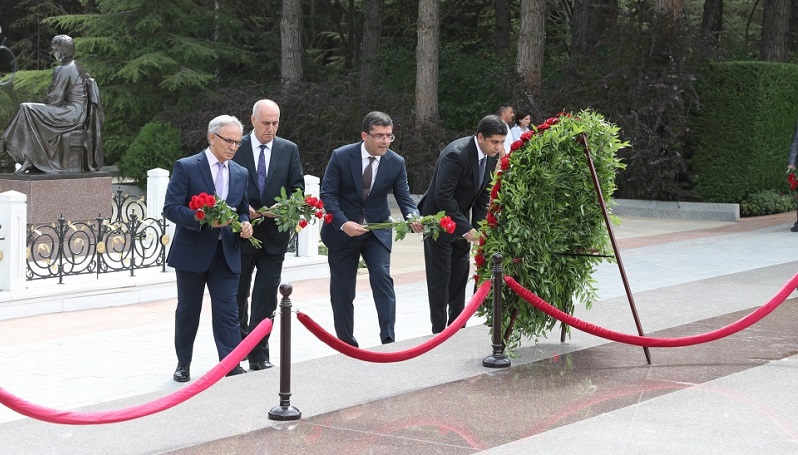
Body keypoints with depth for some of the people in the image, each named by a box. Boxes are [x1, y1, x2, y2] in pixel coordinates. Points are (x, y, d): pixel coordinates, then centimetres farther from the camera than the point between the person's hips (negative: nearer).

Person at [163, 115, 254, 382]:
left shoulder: (240, 174, 9)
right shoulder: (186, 167, -7)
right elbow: (171, 209, -12)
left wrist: (245, 224, -6)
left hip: (226, 254, 3)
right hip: (192, 252, -3)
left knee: (228, 313, -4)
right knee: (188, 311, 11)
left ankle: (232, 368, -5)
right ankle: (183, 364, 26)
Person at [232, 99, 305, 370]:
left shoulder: (289, 150, 5)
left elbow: (298, 188, 3)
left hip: (274, 234, 1)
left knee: (266, 298, 1)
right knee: (238, 295, 11)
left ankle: (259, 356, 6)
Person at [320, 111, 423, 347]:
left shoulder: (396, 162, -6)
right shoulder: (341, 156, -13)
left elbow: (404, 197, -5)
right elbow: (328, 194, -12)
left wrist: (413, 218, -27)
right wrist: (343, 223, -26)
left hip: (377, 230, 1)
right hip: (342, 230, -1)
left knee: (383, 279, -17)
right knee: (342, 290, 5)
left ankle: (389, 340, -16)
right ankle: (346, 344, 18)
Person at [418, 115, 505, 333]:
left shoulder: (492, 155, -5)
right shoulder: (456, 154, -30)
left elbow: (484, 193, 4)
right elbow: (442, 197, -29)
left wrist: (478, 226, -5)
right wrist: (466, 228, -27)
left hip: (460, 219, 8)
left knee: (460, 273, 12)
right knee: (440, 275, -3)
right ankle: (439, 330, 4)